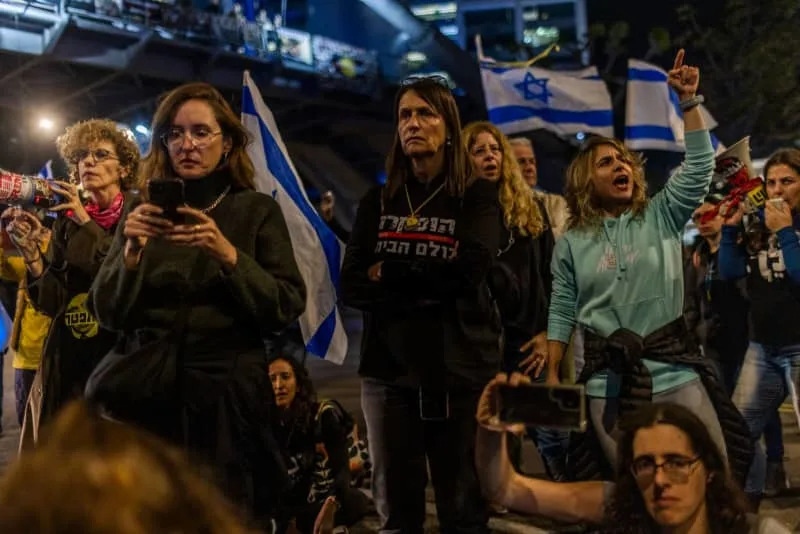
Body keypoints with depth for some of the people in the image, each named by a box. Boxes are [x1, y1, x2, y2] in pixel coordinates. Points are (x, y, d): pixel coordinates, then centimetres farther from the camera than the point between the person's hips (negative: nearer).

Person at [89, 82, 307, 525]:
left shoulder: (257, 210, 2)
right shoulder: (144, 212, 8)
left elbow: (287, 308, -6)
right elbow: (108, 313, 3)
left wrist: (227, 254, -19)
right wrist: (132, 252, -14)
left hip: (228, 396, -1)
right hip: (148, 392, 2)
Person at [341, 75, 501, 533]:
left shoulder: (477, 195, 3)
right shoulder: (378, 201, 11)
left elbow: (469, 271, -14)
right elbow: (353, 287, 0)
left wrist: (389, 273, -6)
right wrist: (430, 285, -13)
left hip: (461, 367, -2)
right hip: (389, 366, 3)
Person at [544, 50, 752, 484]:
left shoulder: (660, 217, 7)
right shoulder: (571, 244, 7)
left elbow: (700, 166, -3)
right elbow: (561, 313, 9)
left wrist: (688, 102, -10)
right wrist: (552, 377, 5)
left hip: (674, 368, 0)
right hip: (608, 380, 0)